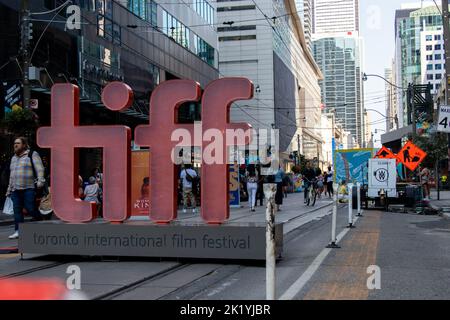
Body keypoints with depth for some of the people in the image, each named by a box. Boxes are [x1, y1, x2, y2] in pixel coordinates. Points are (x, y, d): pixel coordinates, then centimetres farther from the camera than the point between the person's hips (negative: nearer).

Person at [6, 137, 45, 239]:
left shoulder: (32, 154, 2)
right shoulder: (13, 158, 22)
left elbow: (39, 168, -9)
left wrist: (40, 180, -22)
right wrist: (9, 189, 24)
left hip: (29, 188, -6)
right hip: (15, 189, 6)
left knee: (30, 209, -12)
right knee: (17, 210, -1)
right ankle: (17, 231, -1)